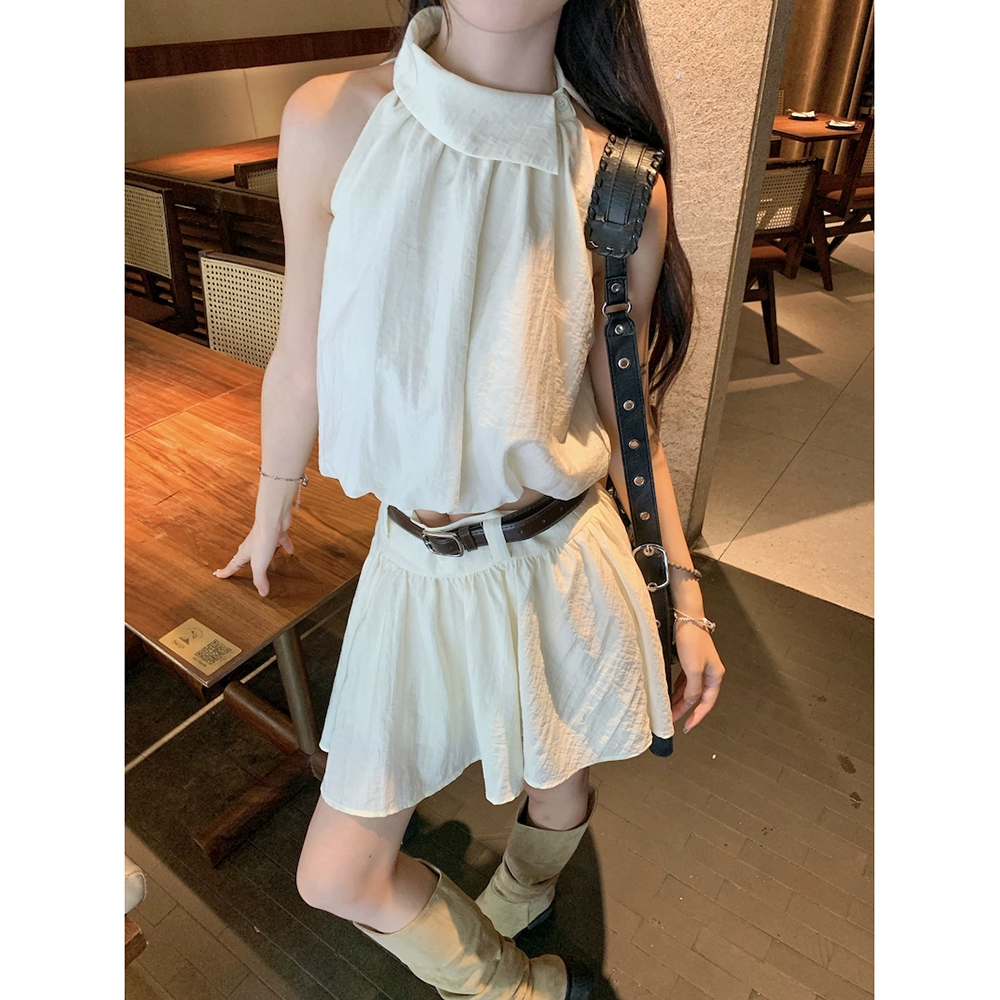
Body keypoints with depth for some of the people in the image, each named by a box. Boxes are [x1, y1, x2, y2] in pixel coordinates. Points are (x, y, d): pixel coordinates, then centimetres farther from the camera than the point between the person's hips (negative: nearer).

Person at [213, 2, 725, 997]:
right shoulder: (328, 122, -9)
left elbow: (627, 414, -1)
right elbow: (300, 361, 1)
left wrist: (684, 589, 1)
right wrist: (271, 509, 15)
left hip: (566, 562, 0)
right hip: (422, 572, 2)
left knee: (558, 777, 24)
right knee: (337, 877, 12)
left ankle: (514, 900, 66)